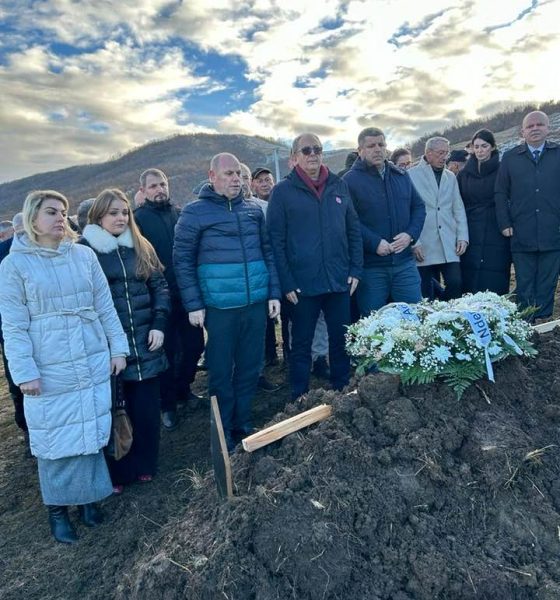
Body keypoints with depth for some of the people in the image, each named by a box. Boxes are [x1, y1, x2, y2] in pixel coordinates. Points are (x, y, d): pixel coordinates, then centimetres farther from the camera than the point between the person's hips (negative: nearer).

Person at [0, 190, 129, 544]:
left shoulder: (85, 255, 3)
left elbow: (105, 306, 6)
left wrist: (118, 348, 4)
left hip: (94, 363, 3)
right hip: (49, 371, -2)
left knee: (92, 433, 12)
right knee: (55, 439, 9)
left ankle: (89, 496, 32)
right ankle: (57, 508, 28)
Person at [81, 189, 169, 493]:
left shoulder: (142, 247, 9)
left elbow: (159, 286, 10)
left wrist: (159, 324, 0)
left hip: (145, 344, 4)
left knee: (146, 409, 11)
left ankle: (144, 465, 30)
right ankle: (116, 473, 25)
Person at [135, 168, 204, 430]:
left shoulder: (180, 213, 9)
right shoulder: (138, 219, -4)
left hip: (187, 294, 4)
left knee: (194, 344, 11)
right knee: (167, 351, 6)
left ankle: (182, 388, 35)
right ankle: (167, 404, 24)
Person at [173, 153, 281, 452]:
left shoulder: (253, 209, 10)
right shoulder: (194, 212, -2)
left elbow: (267, 251, 14)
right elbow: (182, 260, -2)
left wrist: (274, 293, 8)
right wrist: (193, 305, -7)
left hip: (256, 304, 4)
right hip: (218, 307, -4)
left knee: (249, 369, 13)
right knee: (221, 373, 6)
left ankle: (243, 426, 31)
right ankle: (224, 435, 24)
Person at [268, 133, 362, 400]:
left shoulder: (339, 186, 9)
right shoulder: (282, 191, -2)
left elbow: (354, 230, 11)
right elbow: (275, 240, -6)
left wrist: (355, 270, 3)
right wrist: (287, 283, -11)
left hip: (339, 281, 4)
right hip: (303, 285, -3)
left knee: (341, 340, 13)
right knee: (301, 345, 8)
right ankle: (299, 401, 23)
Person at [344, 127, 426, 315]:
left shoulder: (401, 176, 13)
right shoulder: (350, 180, -5)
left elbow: (419, 207, 15)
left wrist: (411, 234, -3)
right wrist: (375, 243, -20)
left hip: (405, 262, 5)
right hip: (370, 266, -4)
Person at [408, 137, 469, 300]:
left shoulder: (451, 177, 15)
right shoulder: (411, 175, -2)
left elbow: (458, 209, 15)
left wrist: (462, 237, 5)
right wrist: (414, 243, -10)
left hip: (449, 245, 4)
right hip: (423, 248, -4)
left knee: (455, 284, -4)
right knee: (427, 294, 1)